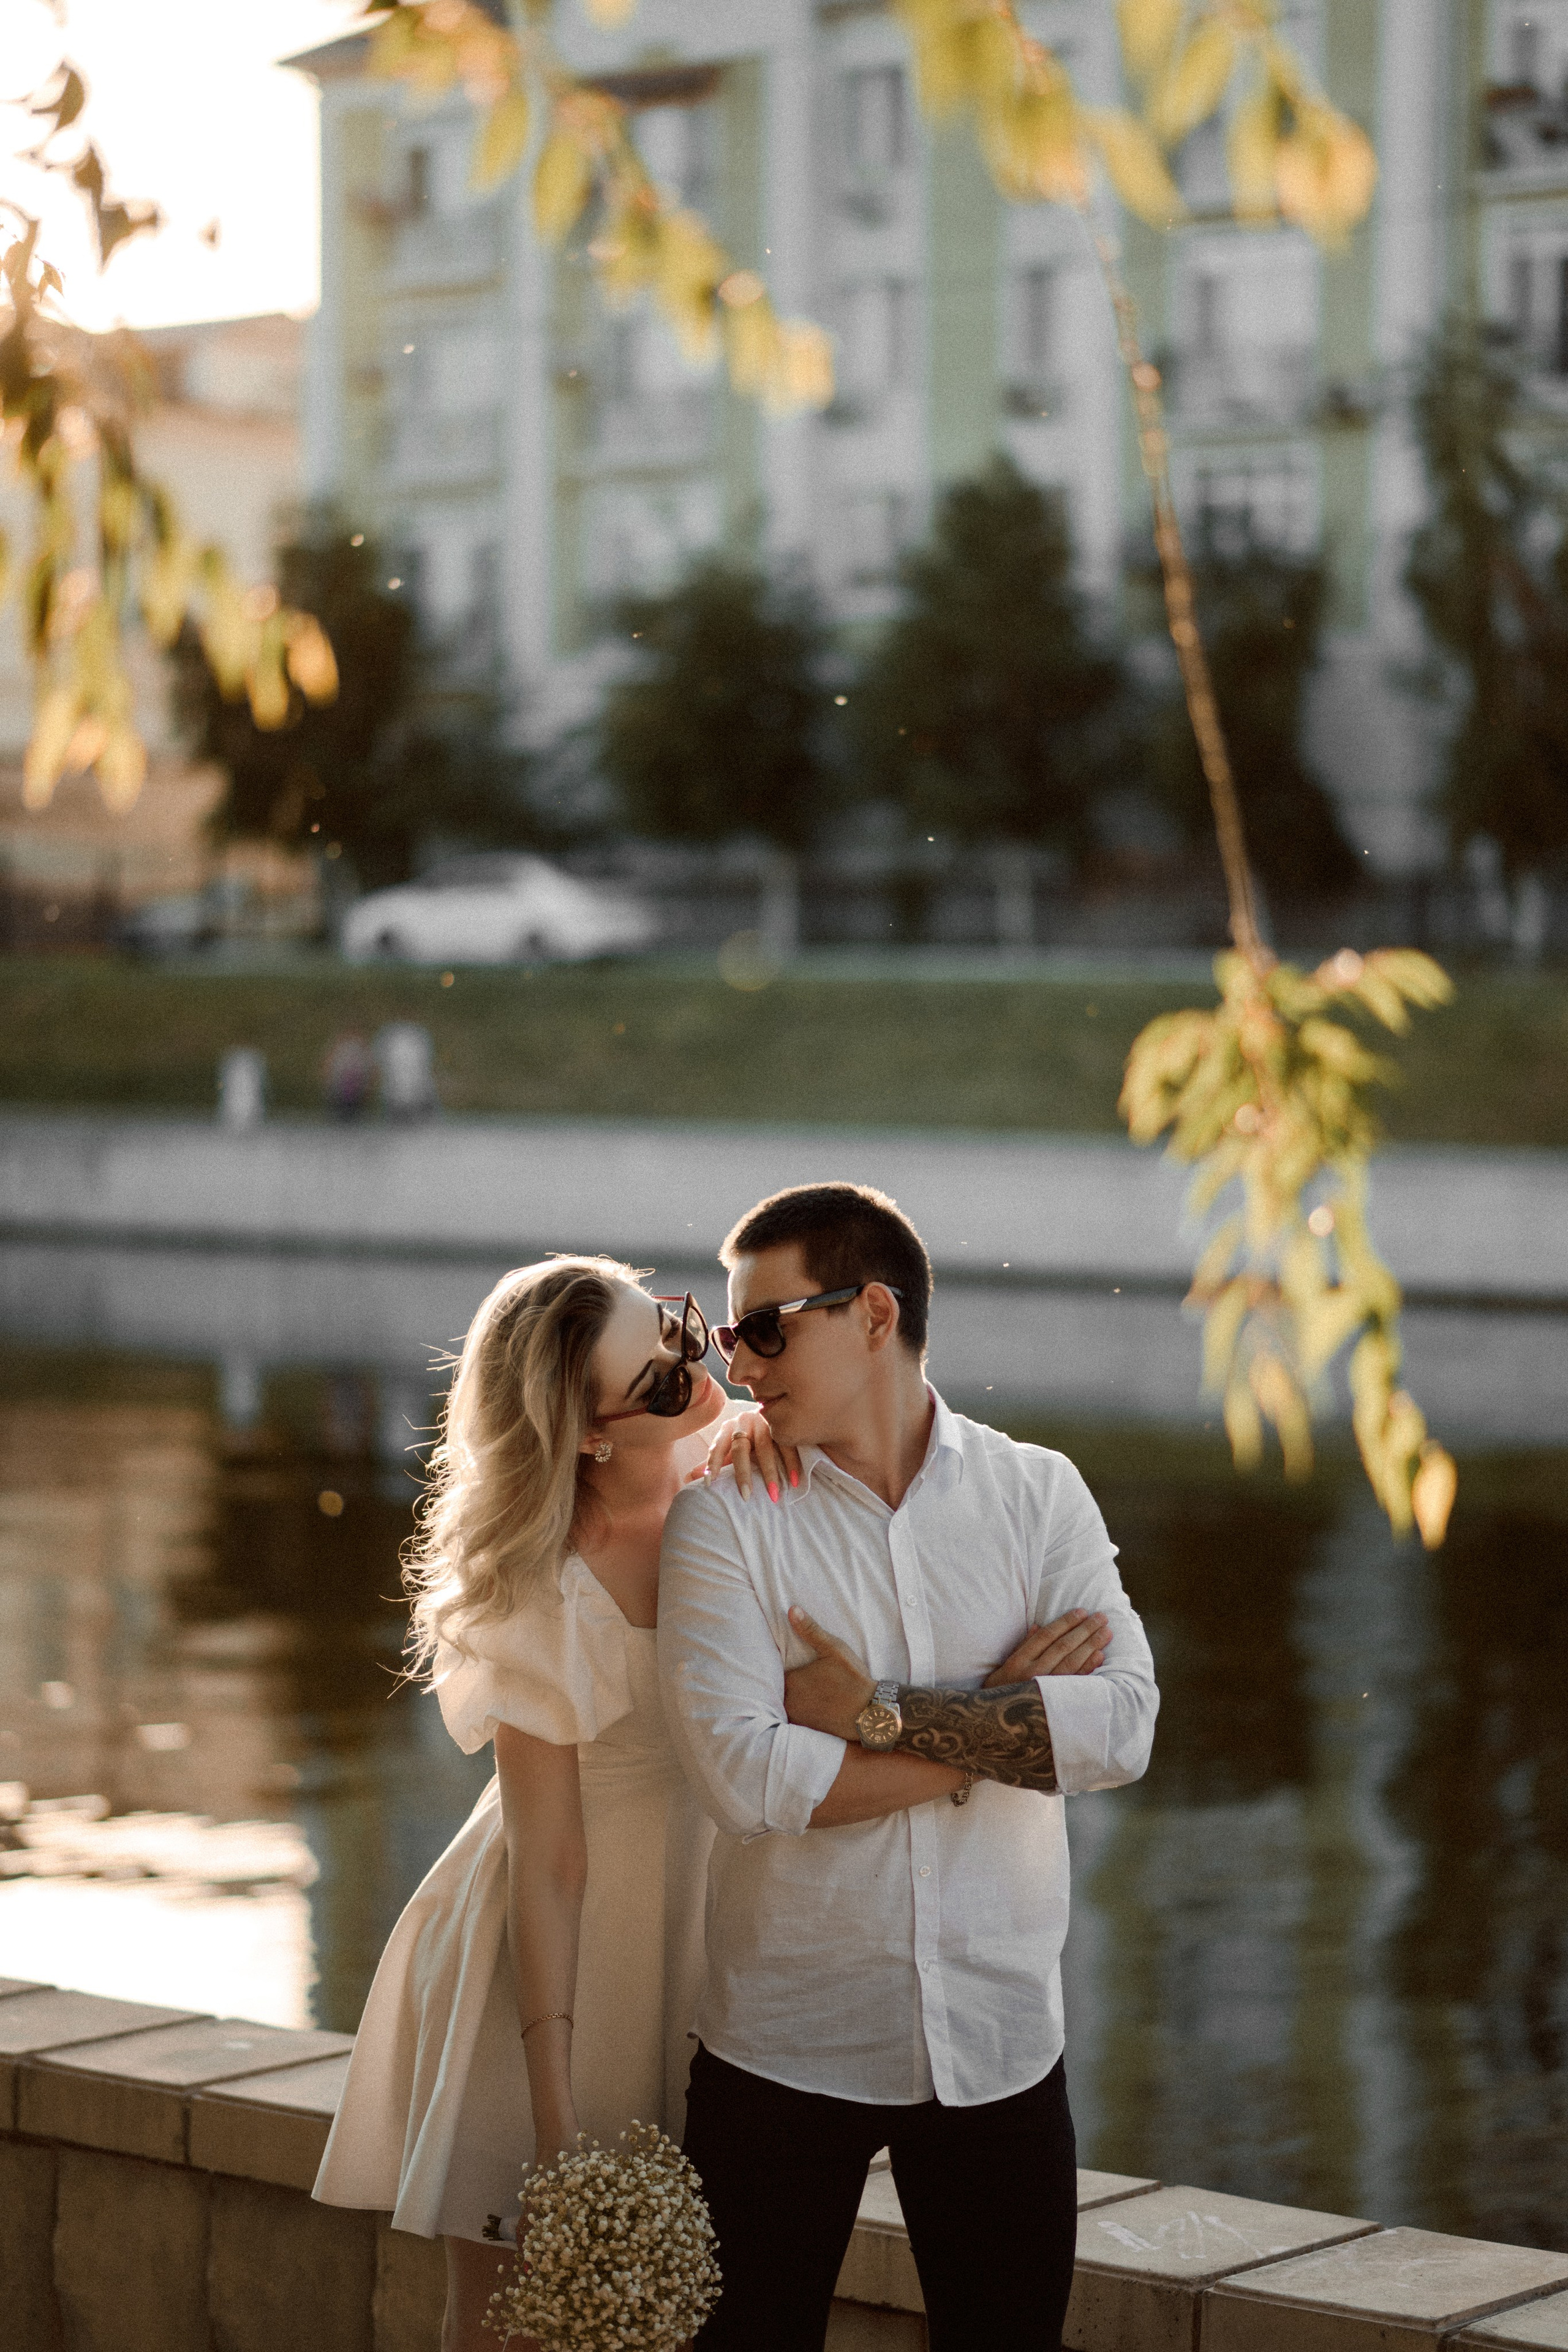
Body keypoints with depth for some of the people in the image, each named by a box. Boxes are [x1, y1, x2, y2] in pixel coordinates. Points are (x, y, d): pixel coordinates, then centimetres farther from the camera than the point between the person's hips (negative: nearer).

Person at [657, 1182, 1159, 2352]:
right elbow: (745, 1775, -18)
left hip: (999, 2042, 1)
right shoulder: (726, 1519, -4)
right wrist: (993, 1729, -13)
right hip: (784, 2046, -1)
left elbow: (1122, 1727, -13)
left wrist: (876, 1711, -16)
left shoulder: (1039, 1494, 1)